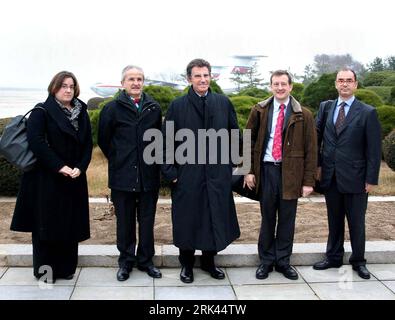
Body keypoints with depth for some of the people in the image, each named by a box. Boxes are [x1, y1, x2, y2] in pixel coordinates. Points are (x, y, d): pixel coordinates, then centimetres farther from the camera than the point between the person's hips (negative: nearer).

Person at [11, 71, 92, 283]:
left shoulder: (82, 114, 11)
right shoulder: (41, 112, -4)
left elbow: (87, 144, 7)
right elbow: (35, 141, -16)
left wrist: (80, 167, -9)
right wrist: (59, 166, -20)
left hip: (74, 178, 5)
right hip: (46, 178, -5)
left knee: (70, 223, 7)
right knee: (47, 223, 1)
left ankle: (66, 267, 19)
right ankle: (45, 269, 14)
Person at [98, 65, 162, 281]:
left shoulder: (154, 108, 5)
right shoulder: (112, 108, -1)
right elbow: (103, 140, 6)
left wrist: (153, 161, 9)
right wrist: (117, 160, 8)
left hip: (149, 176, 2)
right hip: (122, 176, -2)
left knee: (147, 220, 10)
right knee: (125, 221, 7)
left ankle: (145, 260, 23)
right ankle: (126, 261, 21)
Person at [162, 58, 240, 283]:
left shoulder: (224, 103, 4)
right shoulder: (177, 106, 0)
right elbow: (167, 141, 0)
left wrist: (231, 163, 6)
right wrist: (170, 171, -5)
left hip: (218, 174, 2)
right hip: (187, 174, -2)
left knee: (215, 218, 10)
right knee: (187, 219, 8)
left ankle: (209, 261, 29)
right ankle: (187, 264, 25)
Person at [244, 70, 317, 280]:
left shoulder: (304, 115, 0)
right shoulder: (259, 111, 3)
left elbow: (311, 149, 0)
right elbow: (248, 141, 7)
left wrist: (308, 180, -3)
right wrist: (249, 170, 1)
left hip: (291, 173, 0)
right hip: (266, 170, 1)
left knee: (287, 219, 8)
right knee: (267, 218, 9)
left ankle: (283, 261, 22)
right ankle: (266, 261, 22)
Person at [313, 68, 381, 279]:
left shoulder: (368, 113, -5)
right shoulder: (325, 107, 6)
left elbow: (374, 149, -6)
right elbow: (316, 136, 8)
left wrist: (371, 179, -9)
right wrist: (317, 164, 0)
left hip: (355, 178, -3)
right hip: (330, 176, 3)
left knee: (357, 222, 9)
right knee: (334, 220, 15)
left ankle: (358, 261, 25)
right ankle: (333, 258, 29)